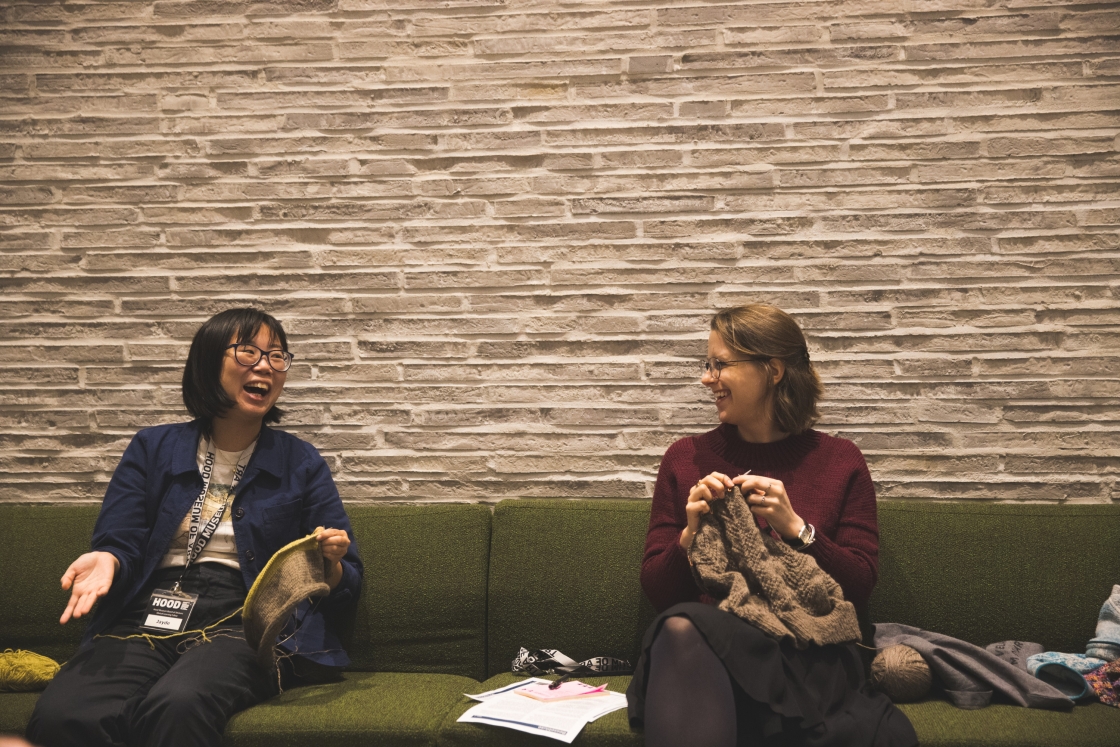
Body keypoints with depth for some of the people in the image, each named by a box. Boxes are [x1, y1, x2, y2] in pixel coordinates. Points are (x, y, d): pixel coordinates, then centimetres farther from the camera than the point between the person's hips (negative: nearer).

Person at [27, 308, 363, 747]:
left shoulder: (300, 462, 13)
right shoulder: (152, 448, 17)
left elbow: (345, 589, 12)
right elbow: (121, 540, 9)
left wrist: (330, 563, -11)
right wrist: (108, 560, -14)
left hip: (245, 625, -2)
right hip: (144, 620, 2)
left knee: (177, 705, -37)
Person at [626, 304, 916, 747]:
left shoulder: (840, 461, 9)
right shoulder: (686, 458, 12)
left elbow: (859, 589, 3)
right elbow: (656, 590, 10)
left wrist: (796, 528, -11)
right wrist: (689, 536, -10)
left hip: (807, 656, -2)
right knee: (679, 631, -36)